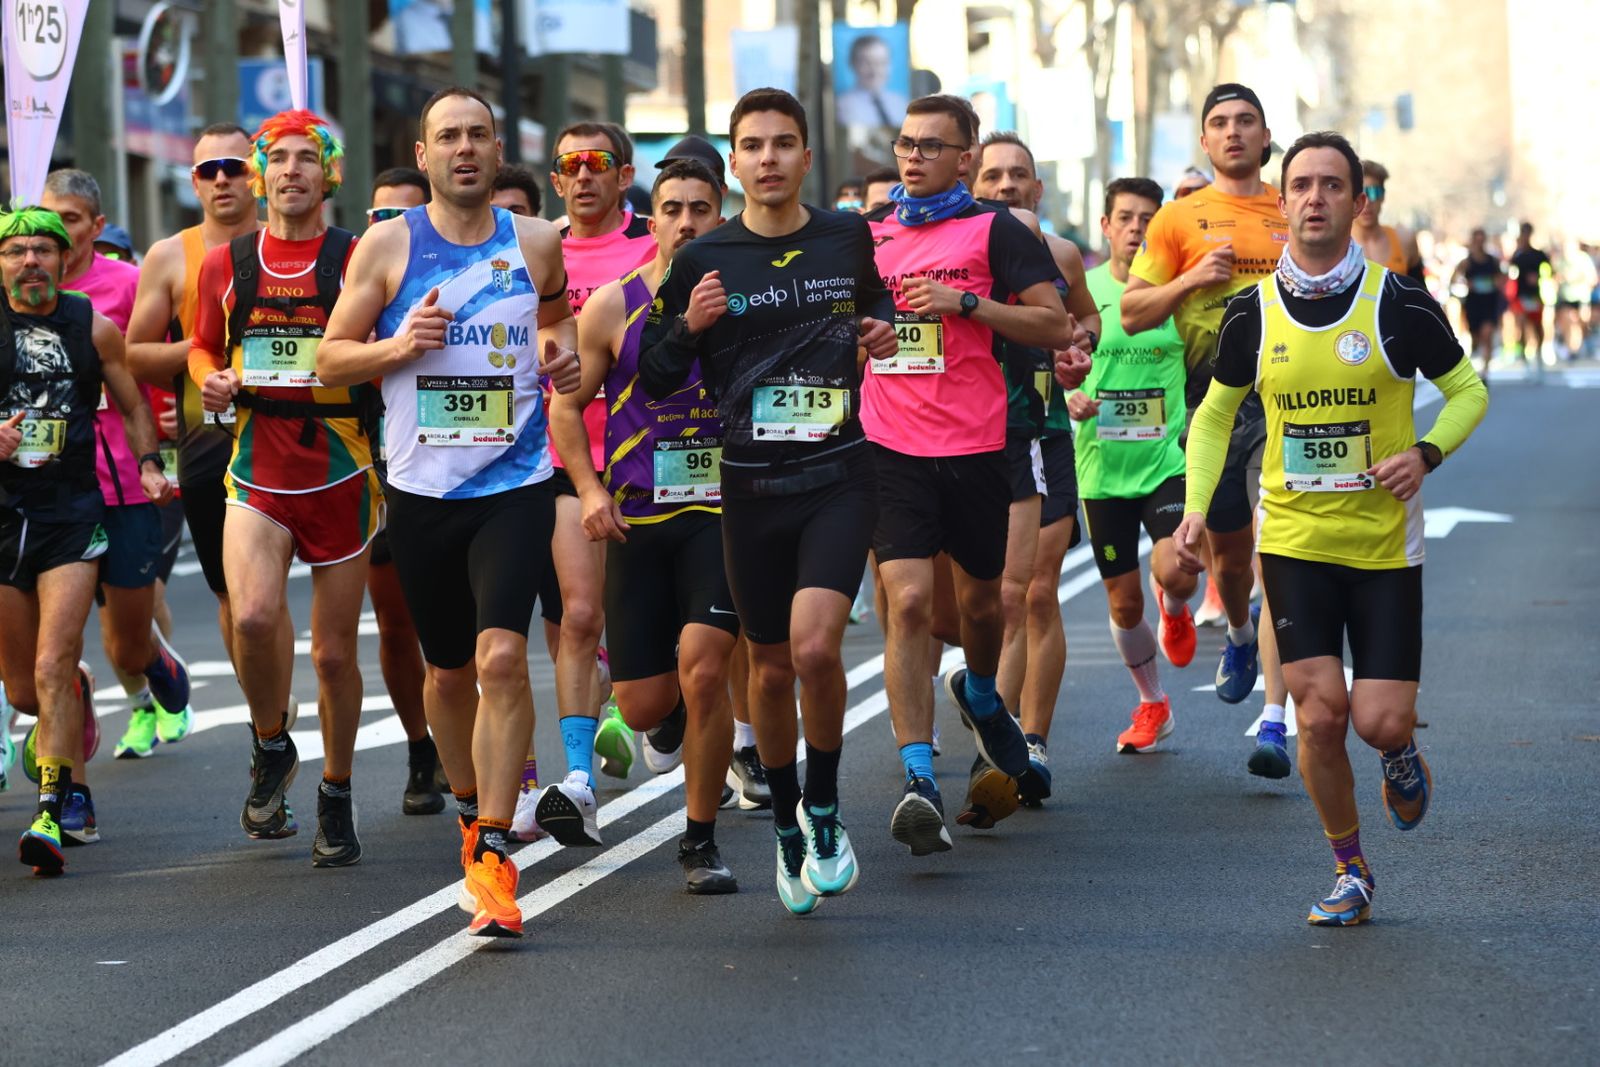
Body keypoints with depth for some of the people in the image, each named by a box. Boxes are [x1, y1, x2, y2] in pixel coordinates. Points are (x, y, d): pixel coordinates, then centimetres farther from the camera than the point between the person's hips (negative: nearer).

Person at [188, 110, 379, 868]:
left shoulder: (357, 260, -1)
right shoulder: (225, 265, 7)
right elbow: (202, 346, 21)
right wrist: (210, 380, 0)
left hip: (341, 475, -1)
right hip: (257, 471, 1)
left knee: (335, 650, 5)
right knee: (253, 615, -22)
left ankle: (336, 798, 25)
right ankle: (271, 748, 5)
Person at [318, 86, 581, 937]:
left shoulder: (535, 243, 3)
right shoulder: (388, 245, 0)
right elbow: (330, 357, 4)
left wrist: (565, 351, 2)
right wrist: (397, 346, -14)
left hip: (515, 486, -1)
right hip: (421, 491, 1)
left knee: (502, 654, -18)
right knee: (448, 669, 13)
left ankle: (492, 857, -17)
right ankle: (471, 812, 38)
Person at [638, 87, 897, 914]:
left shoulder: (848, 238, 5)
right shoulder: (704, 260, 1)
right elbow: (654, 378, 6)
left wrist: (882, 330, 3)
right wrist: (688, 325, -13)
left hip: (838, 477, -1)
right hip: (750, 487, 1)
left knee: (814, 647, -20)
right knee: (770, 667, 9)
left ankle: (824, 808, 2)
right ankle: (786, 828, 29)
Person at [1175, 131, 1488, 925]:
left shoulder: (1399, 303, -7)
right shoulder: (1253, 313, -1)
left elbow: (1468, 390, 5)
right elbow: (1214, 413, 12)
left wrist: (1426, 451, -14)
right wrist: (1195, 508, -1)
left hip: (1385, 542, -1)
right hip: (1293, 540, 1)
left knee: (1380, 722, -5)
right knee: (1320, 714, -7)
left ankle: (1401, 752, 33)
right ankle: (1350, 870, 13)